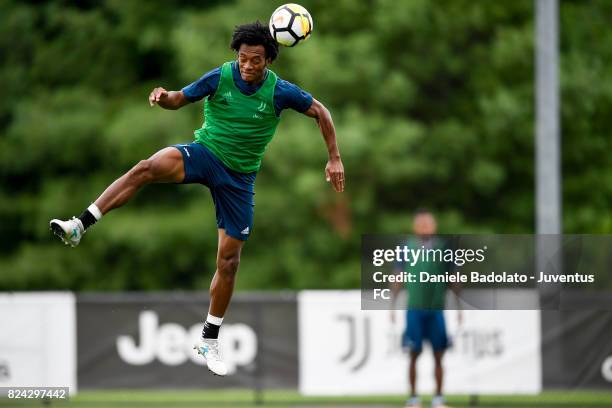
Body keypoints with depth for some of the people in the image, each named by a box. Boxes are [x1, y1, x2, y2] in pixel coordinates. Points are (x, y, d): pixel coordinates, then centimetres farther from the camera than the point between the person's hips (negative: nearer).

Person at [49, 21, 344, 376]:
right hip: (204, 153, -1)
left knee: (229, 259, 1)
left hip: (239, 176, 1)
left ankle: (209, 341, 16)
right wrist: (164, 97, -23)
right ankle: (80, 226, -39)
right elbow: (181, 99, 1)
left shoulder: (280, 92, -12)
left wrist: (335, 158, -3)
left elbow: (320, 112, 1)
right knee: (148, 168, -33)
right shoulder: (220, 77, -10)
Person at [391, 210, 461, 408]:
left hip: (436, 308, 1)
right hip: (415, 308, -1)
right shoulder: (407, 248, 4)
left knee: (438, 356, 1)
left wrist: (458, 307, 9)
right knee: (414, 355, 2)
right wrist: (393, 306, 5)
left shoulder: (441, 248, 5)